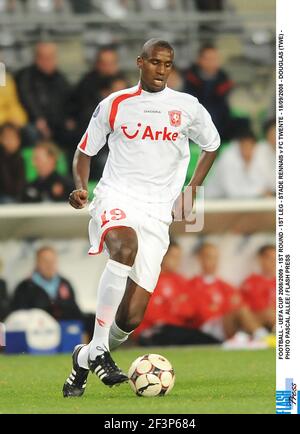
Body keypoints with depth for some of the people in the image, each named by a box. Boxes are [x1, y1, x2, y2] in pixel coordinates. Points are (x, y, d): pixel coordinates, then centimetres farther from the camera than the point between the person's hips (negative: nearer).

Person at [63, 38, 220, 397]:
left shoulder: (187, 107, 8)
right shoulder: (115, 105, 6)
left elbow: (211, 145, 25)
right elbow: (85, 150, 16)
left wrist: (191, 189, 13)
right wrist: (81, 188, -3)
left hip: (157, 213, 2)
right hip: (116, 198, -2)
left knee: (131, 317, -6)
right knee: (125, 247, -40)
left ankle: (84, 359, 22)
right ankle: (98, 349, -35)